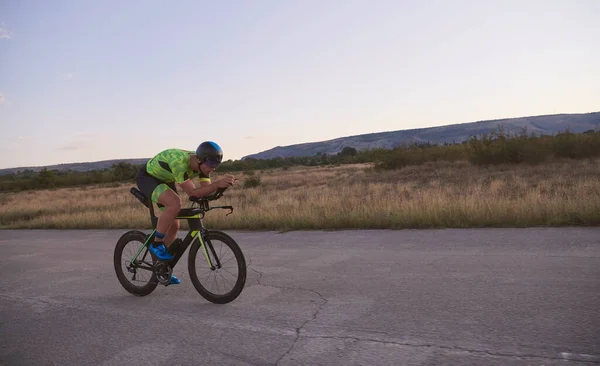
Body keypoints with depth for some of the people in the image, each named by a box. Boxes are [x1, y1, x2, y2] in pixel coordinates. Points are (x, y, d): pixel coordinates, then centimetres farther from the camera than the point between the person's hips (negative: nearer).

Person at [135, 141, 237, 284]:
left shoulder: (202, 165, -16)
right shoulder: (180, 161, -39)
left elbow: (207, 189, -19)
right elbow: (192, 192, -38)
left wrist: (222, 183, -37)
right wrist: (218, 183, -47)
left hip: (165, 181, 8)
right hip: (147, 177, -8)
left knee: (174, 225, 4)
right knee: (175, 203, -35)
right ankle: (156, 244, -15)